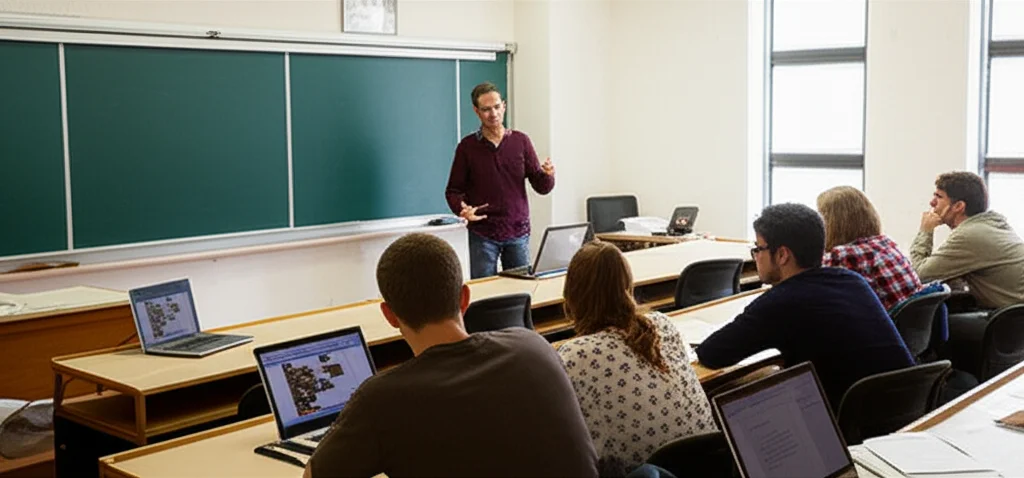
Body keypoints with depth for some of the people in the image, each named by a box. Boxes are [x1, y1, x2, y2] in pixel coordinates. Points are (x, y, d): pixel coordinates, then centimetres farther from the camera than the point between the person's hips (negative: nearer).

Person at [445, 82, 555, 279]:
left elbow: (542, 187, 5)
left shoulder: (521, 141, 5)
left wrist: (548, 175, -18)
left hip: (518, 232, 2)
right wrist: (462, 209, -17)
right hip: (483, 234, -1)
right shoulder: (467, 147, 1)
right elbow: (453, 191, 4)